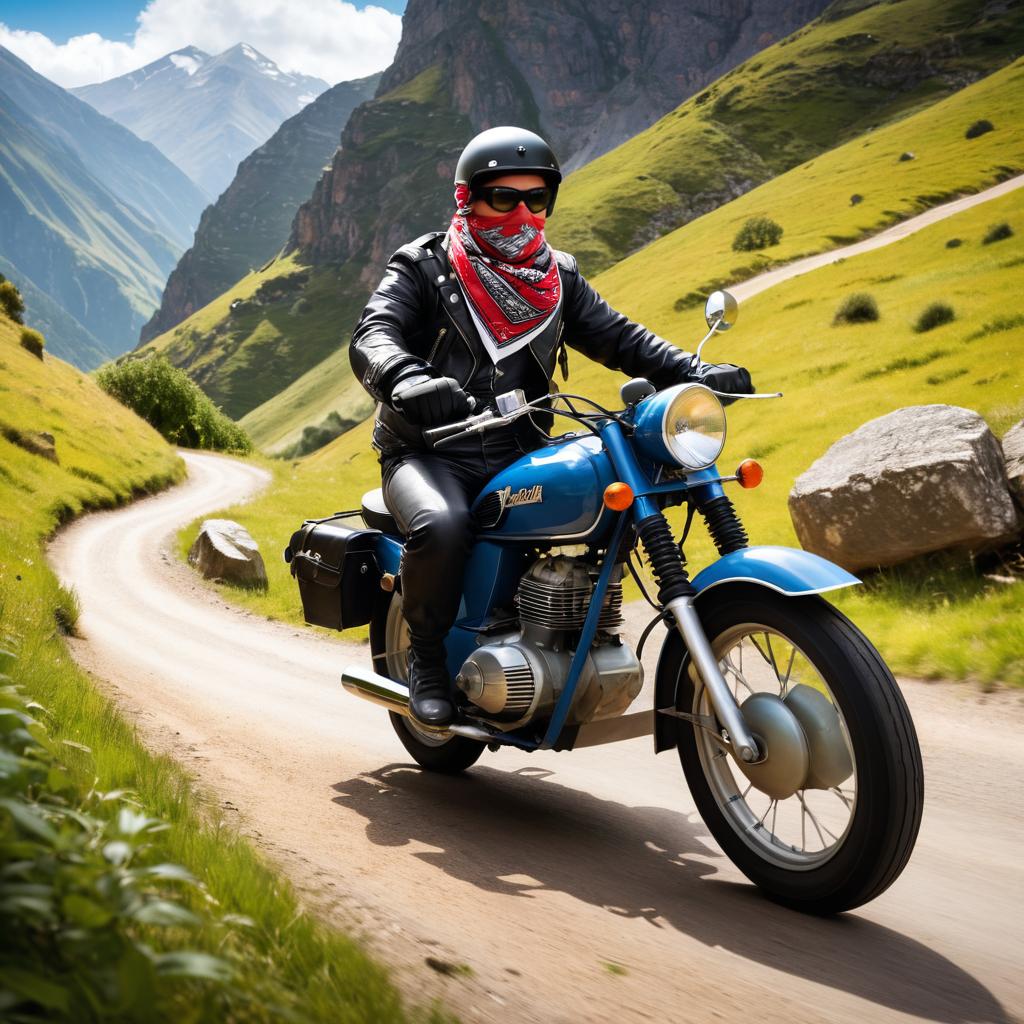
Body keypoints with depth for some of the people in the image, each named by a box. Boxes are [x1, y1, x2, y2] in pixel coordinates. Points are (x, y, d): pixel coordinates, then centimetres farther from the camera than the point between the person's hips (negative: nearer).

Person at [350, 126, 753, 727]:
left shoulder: (559, 278, 15)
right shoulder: (423, 268, 0)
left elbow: (618, 337, 9)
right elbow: (372, 338, -16)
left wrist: (693, 374, -9)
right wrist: (407, 382, -40)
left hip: (521, 455, 4)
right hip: (431, 454, -4)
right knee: (442, 527, -35)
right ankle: (427, 655, -8)